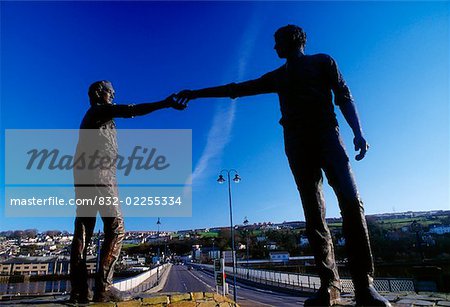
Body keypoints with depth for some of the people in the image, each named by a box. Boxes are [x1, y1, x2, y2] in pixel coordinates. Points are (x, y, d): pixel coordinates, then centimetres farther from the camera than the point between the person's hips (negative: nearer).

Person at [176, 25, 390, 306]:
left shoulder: (323, 61, 20)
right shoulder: (277, 77, 27)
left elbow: (344, 97, 9)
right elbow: (238, 89, 26)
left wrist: (358, 132, -6)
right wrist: (198, 93, 25)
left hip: (327, 133, -2)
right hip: (296, 142, 3)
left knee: (351, 201, -18)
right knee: (314, 212, -7)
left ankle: (365, 284, -14)